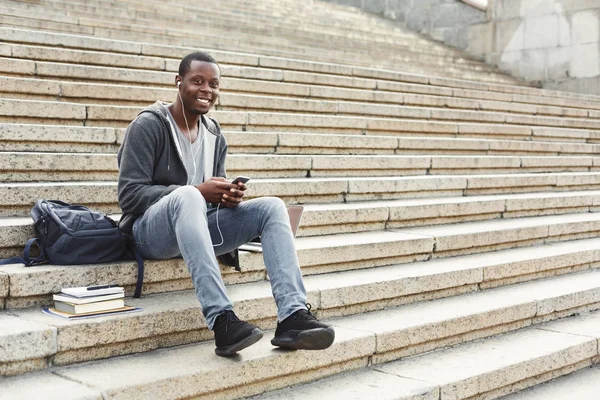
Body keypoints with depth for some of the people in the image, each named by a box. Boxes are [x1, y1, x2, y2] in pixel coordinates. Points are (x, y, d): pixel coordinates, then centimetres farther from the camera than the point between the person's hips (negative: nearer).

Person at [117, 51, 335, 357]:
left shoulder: (215, 136, 16)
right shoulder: (148, 125, -5)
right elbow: (129, 195, -14)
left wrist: (229, 196, -7)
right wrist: (199, 192, -21)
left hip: (199, 228, 6)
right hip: (151, 232, -6)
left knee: (272, 206, -15)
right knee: (187, 196, -39)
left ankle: (292, 316, -32)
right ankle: (221, 320, -49)